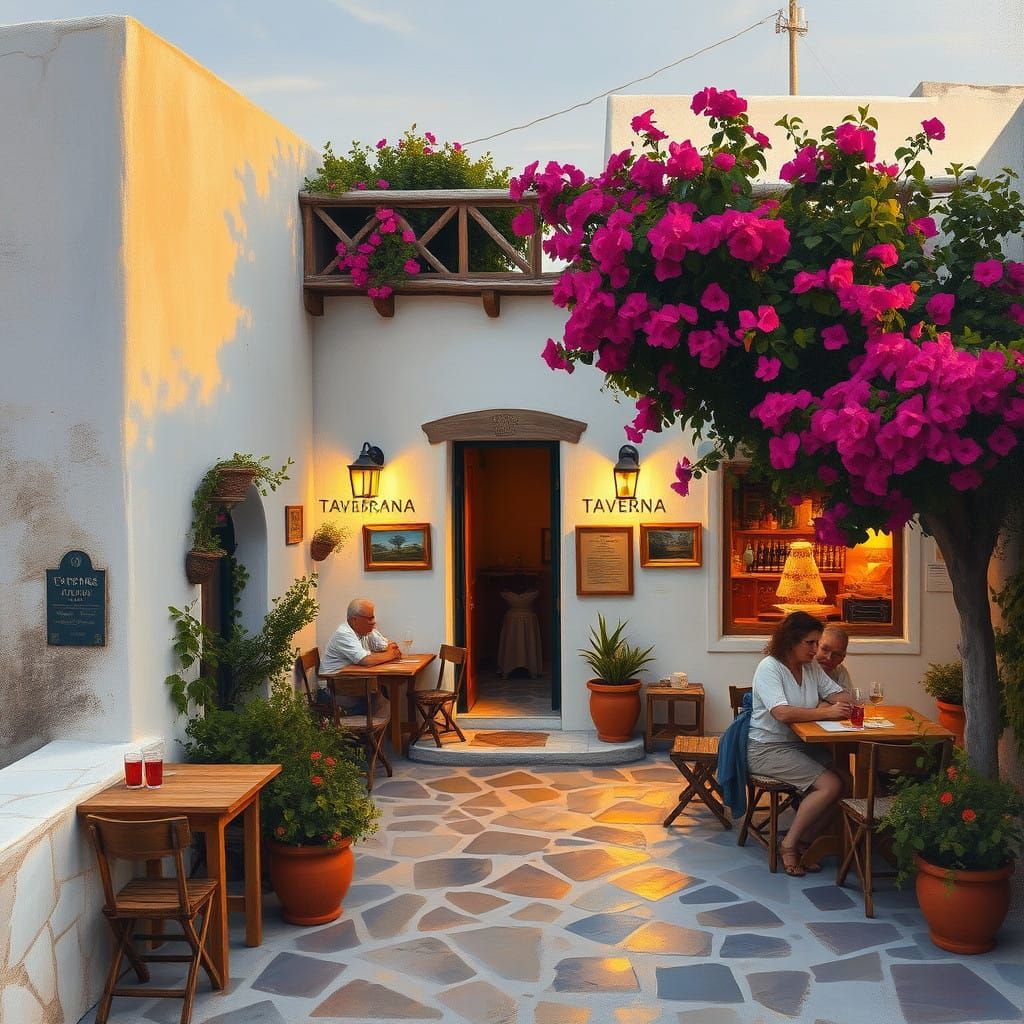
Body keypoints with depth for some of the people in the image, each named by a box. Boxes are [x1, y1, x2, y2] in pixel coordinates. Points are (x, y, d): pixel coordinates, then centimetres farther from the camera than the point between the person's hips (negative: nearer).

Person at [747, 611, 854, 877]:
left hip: (801, 744, 8)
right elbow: (782, 713, -28)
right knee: (830, 785, -22)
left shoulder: (811, 667, 10)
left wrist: (842, 703, -14)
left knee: (846, 774, -15)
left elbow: (841, 696, 10)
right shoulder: (769, 668, -15)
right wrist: (826, 712, -26)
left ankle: (804, 842, -3)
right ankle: (789, 844, -5)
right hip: (767, 748, -8)